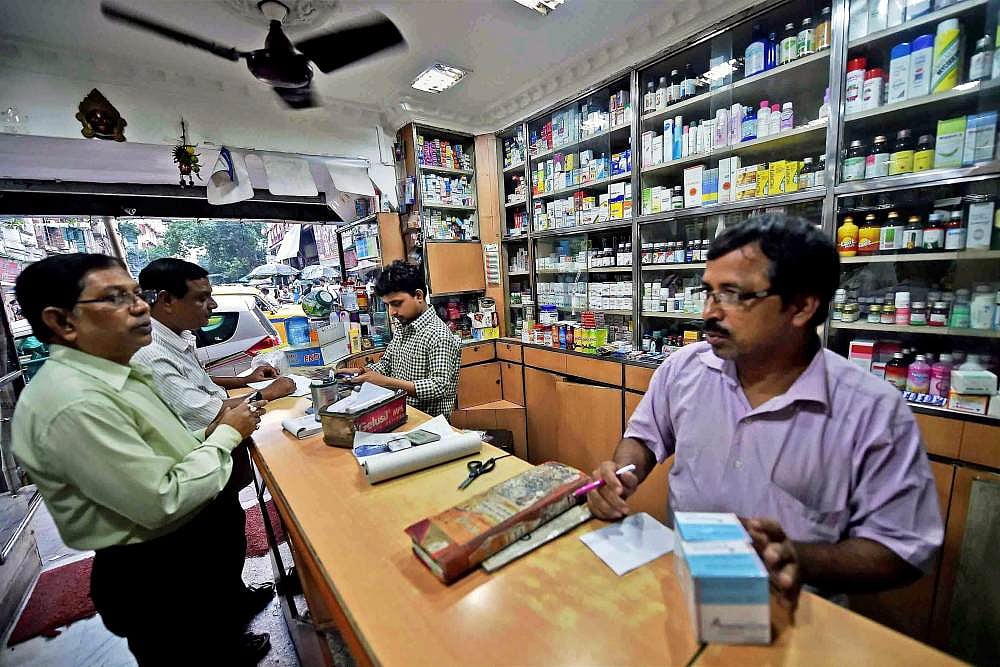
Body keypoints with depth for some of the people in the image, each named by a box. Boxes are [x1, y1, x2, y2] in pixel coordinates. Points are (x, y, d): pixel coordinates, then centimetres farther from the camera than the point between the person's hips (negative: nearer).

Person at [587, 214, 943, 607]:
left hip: (791, 607, -1)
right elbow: (646, 435, 11)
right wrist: (622, 477, -8)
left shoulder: (874, 412, -11)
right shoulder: (683, 368, -2)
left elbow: (904, 549, -6)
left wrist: (800, 559, -23)